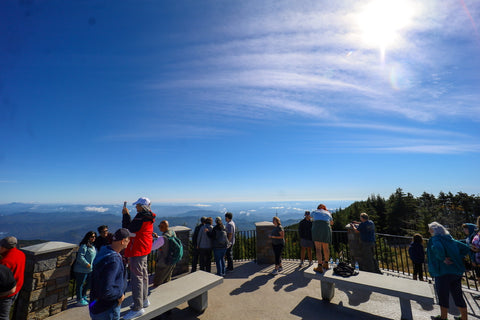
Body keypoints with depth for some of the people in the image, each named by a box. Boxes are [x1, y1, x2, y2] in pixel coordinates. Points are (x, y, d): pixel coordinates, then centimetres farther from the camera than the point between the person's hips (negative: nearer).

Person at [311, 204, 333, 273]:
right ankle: (326, 264, 32)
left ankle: (320, 267, -13)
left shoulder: (314, 212, 19)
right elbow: (332, 223, 39)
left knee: (318, 248, -4)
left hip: (316, 229, -2)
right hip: (326, 229, 3)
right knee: (326, 247, 17)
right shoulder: (328, 213, 22)